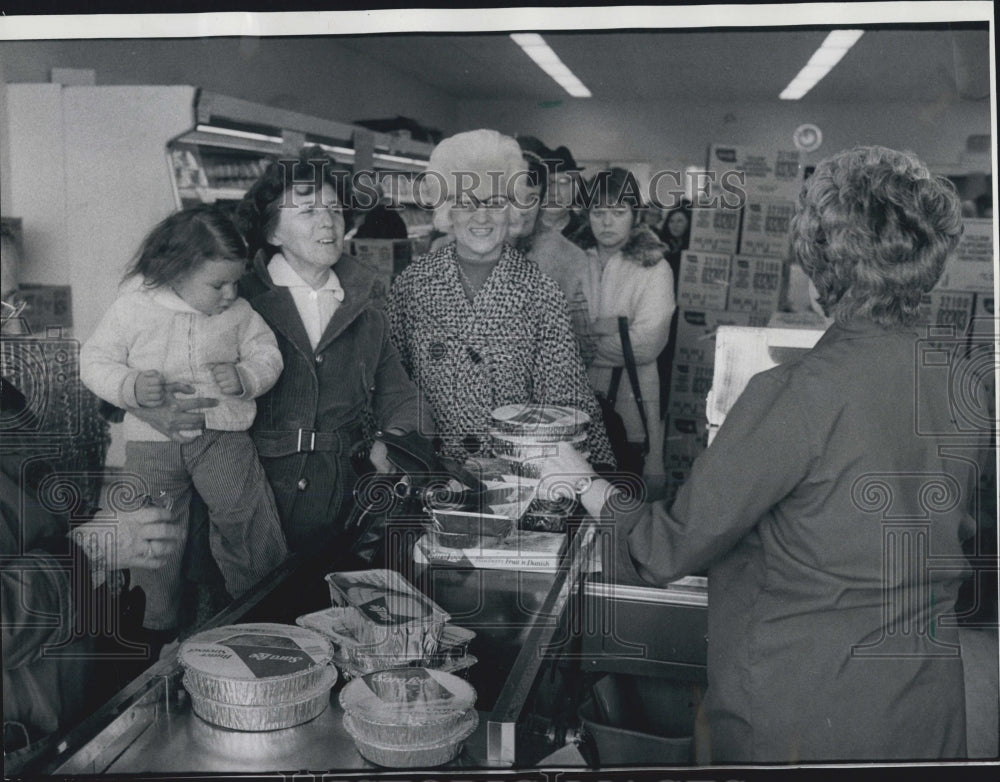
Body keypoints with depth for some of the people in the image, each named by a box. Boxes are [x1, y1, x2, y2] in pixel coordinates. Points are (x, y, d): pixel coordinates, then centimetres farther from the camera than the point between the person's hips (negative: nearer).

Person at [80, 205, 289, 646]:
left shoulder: (239, 313, 0)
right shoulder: (133, 309, -6)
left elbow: (266, 356, 5)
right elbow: (95, 361, -2)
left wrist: (244, 378, -16)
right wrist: (131, 388, -20)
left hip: (223, 435, 1)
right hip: (152, 442, 0)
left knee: (245, 520, -2)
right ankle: (156, 629, 32)